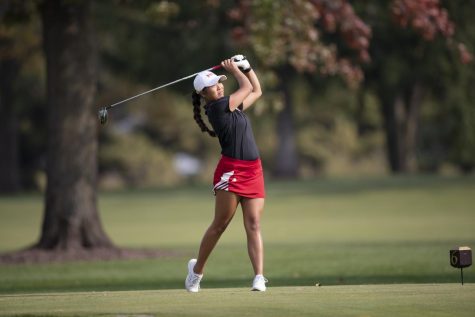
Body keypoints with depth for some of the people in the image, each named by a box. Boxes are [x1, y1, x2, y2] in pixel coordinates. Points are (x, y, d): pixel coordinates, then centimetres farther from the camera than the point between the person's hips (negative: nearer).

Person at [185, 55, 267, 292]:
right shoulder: (218, 107, -7)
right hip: (231, 170, -7)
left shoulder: (233, 107, 18)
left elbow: (256, 91, 33)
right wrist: (234, 69, 14)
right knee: (220, 224, -3)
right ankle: (197, 269, 14)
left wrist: (246, 67, 24)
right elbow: (248, 88, -1)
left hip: (253, 172, 7)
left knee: (253, 225, -5)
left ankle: (259, 277, -14)